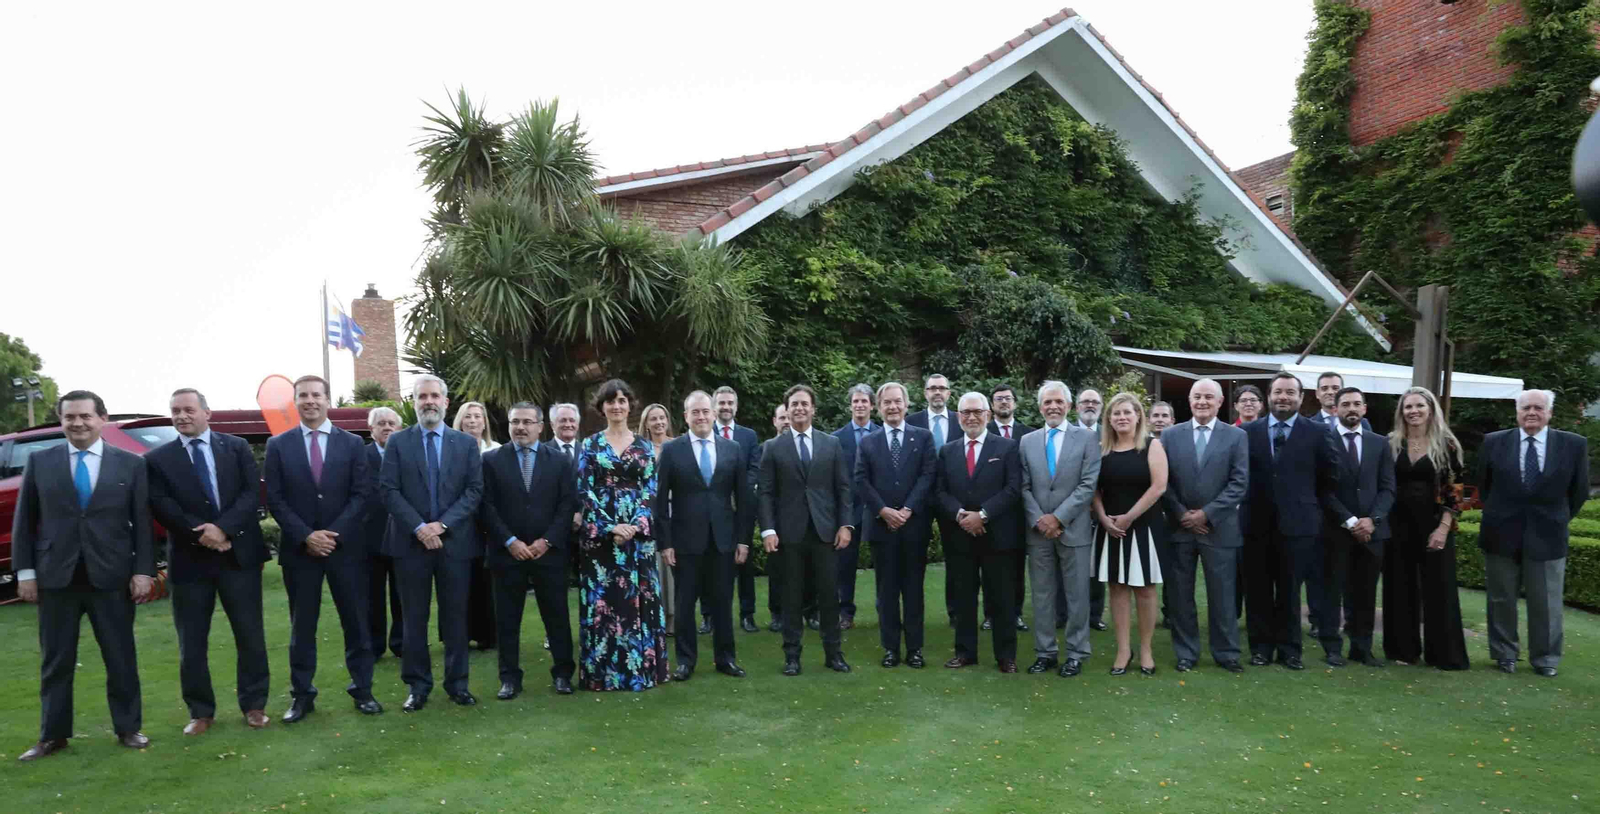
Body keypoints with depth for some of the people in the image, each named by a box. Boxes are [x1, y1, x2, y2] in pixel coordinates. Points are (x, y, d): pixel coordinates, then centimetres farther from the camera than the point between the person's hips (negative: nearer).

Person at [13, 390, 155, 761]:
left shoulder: (130, 463, 2)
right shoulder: (40, 462, 5)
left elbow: (142, 521, 1)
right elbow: (24, 520, 6)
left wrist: (143, 571, -5)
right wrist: (25, 571, 0)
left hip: (111, 576, -1)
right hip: (56, 577, 1)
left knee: (121, 658, 7)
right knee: (55, 661, 10)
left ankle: (127, 728, 19)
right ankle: (52, 736, 22)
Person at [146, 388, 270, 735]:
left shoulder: (237, 447, 4)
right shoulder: (157, 459, 4)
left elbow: (252, 493, -5)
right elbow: (162, 508, -6)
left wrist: (222, 528, -19)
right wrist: (202, 533, -16)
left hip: (239, 553, 0)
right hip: (190, 559, 0)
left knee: (250, 634, 6)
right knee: (191, 642, 7)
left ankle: (254, 705, 18)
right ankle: (201, 712, 22)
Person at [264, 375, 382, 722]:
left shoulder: (352, 444, 4)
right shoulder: (278, 445, 4)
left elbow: (362, 495, -2)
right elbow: (274, 499, -1)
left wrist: (334, 534, -13)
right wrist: (306, 536, -12)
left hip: (346, 547, 0)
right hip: (299, 548, 0)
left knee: (356, 622, 5)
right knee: (301, 626, 7)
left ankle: (362, 690, 15)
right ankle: (302, 695, 17)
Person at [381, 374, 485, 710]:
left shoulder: (467, 443, 6)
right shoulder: (398, 442, 5)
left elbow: (475, 490, -1)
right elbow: (389, 491, -3)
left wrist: (442, 524, -12)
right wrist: (419, 528, -14)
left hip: (456, 542, 1)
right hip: (411, 542, 0)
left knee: (455, 616, 7)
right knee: (415, 618, 6)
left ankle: (457, 683, 17)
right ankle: (417, 685, 16)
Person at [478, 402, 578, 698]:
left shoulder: (560, 460, 5)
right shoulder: (491, 460, 3)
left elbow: (568, 505, 0)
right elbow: (486, 507, -2)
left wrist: (546, 541, -10)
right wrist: (510, 542, -11)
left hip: (550, 552, 0)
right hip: (507, 552, 0)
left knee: (557, 616, 6)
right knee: (507, 620, 6)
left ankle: (563, 673, 18)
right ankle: (510, 678, 16)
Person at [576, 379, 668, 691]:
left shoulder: (645, 447, 8)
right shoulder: (589, 446, 4)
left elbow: (650, 491, 3)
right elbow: (584, 492, -2)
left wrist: (635, 526, -13)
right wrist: (612, 527, -14)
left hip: (638, 533, 1)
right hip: (599, 533, -1)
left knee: (639, 600, 3)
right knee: (602, 601, 0)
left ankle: (641, 667, 12)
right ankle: (604, 671, 9)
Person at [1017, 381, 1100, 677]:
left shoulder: (1086, 438, 0)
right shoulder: (1027, 441, 9)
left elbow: (1089, 484, -7)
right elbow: (1024, 487, 5)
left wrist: (1058, 517, -13)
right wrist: (1038, 520, -9)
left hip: (1073, 529, -2)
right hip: (1038, 530, 3)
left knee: (1076, 595, 4)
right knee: (1042, 595, 8)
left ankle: (1076, 654, 15)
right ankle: (1045, 652, 17)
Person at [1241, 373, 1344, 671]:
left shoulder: (1318, 433, 1)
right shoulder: (1248, 431, 4)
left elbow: (1330, 480, 4)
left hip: (1296, 523, -1)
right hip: (1256, 523, 1)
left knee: (1290, 590, 7)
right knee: (1258, 590, 8)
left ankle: (1289, 649, 20)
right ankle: (1261, 646, 20)